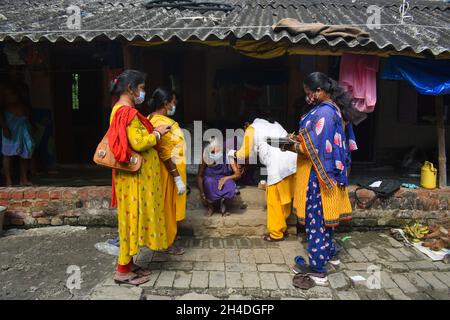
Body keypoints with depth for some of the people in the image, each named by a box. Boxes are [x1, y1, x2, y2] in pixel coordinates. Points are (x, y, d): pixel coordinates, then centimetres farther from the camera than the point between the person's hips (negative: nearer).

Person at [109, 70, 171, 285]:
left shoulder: (120, 110, 14)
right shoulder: (128, 112, -19)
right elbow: (138, 143, -26)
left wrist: (152, 132, 14)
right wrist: (157, 133, -11)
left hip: (134, 174, 10)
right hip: (135, 175, -10)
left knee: (132, 217, 16)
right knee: (133, 217, -1)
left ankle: (128, 263, 27)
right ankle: (122, 270, 10)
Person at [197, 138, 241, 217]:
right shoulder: (206, 158, -15)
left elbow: (238, 174, -15)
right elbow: (199, 176, -11)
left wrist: (226, 178, -33)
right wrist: (202, 194, -18)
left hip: (224, 183, 0)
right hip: (210, 184, 0)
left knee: (231, 189, -34)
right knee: (208, 181, -36)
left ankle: (223, 202, 2)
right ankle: (210, 206, -8)